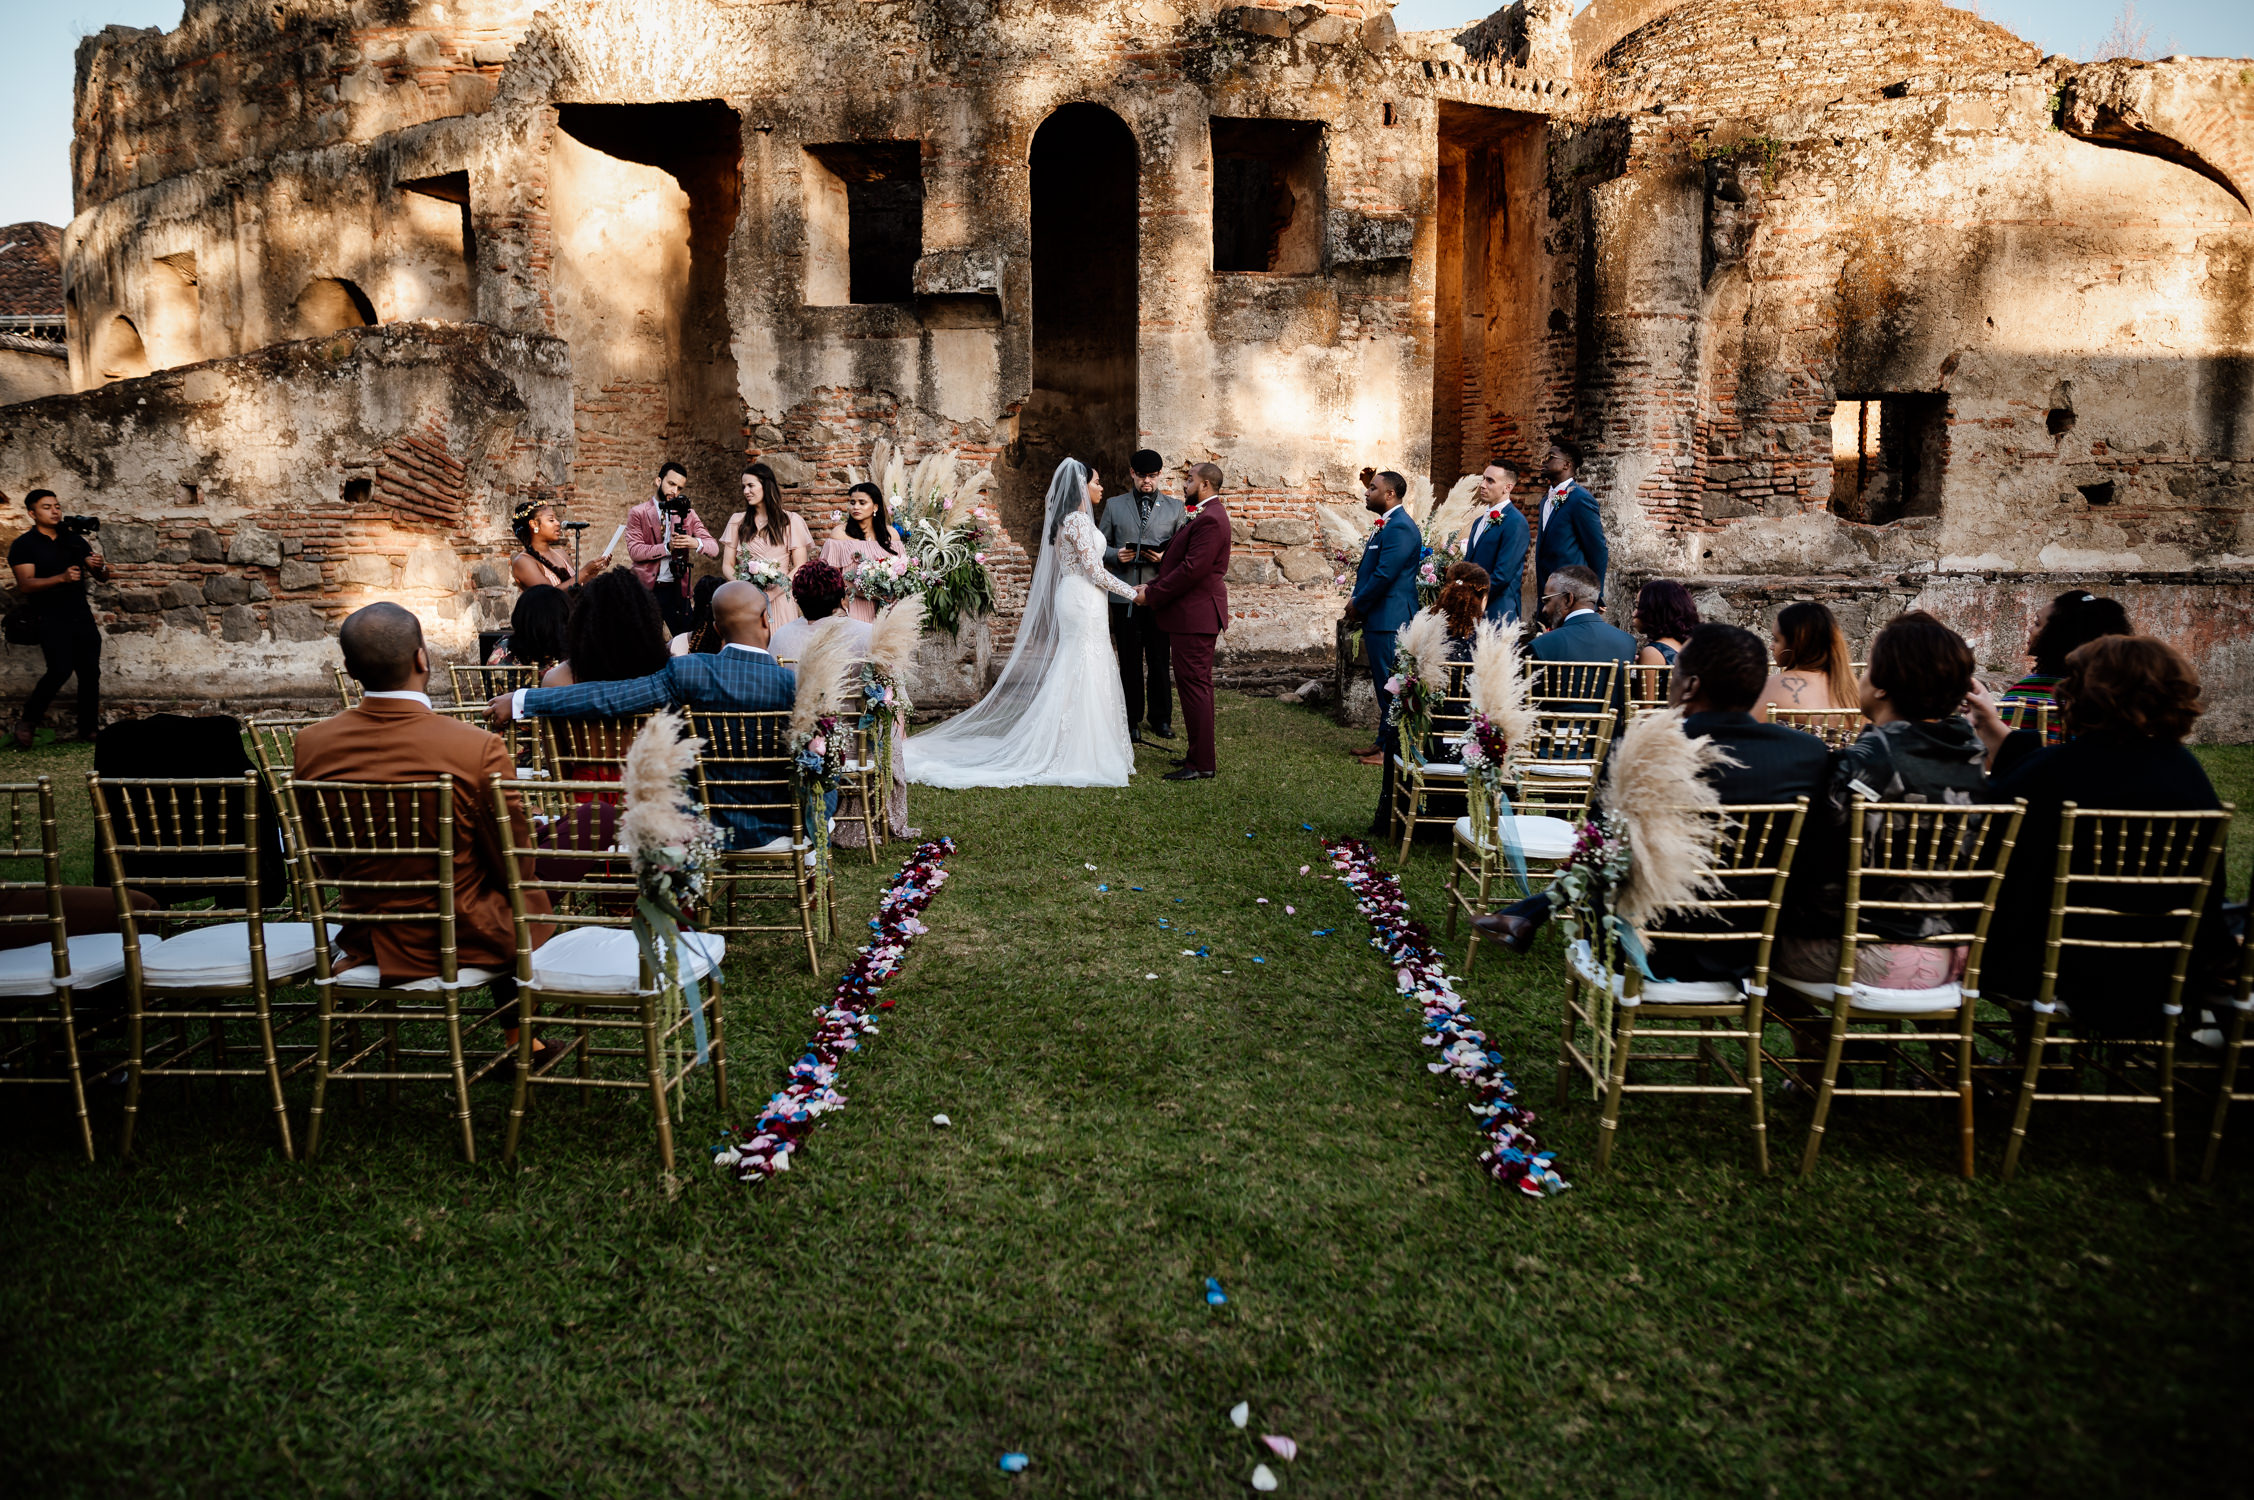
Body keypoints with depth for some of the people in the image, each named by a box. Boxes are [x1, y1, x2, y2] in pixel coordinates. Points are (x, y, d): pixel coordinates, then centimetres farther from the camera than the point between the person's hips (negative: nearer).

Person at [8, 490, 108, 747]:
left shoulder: (75, 540, 12)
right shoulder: (23, 545, -1)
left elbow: (104, 578, 12)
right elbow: (25, 584, -13)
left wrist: (99, 566, -12)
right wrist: (62, 578, -28)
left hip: (82, 616, 5)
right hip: (50, 619, -5)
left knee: (90, 672, 1)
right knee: (61, 670, -17)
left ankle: (88, 728, 10)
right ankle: (28, 721, 2)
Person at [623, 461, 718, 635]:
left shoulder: (687, 513, 10)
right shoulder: (638, 513, 4)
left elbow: (714, 549, 1)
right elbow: (634, 550, -9)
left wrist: (696, 543, -21)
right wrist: (667, 547, -20)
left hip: (677, 589, 2)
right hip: (646, 589, -2)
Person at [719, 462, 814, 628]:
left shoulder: (791, 521, 5)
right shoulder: (737, 521, 13)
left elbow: (800, 567, -1)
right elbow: (727, 566, 10)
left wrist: (772, 591, -14)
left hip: (779, 601, -2)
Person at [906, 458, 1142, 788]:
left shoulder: (1063, 519, 14)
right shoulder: (1079, 519, -15)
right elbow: (1095, 571, -17)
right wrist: (1132, 592, -10)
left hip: (1070, 597, 10)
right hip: (1084, 601, -10)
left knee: (1071, 675, 12)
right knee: (1085, 676, -6)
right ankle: (1079, 756, -2)